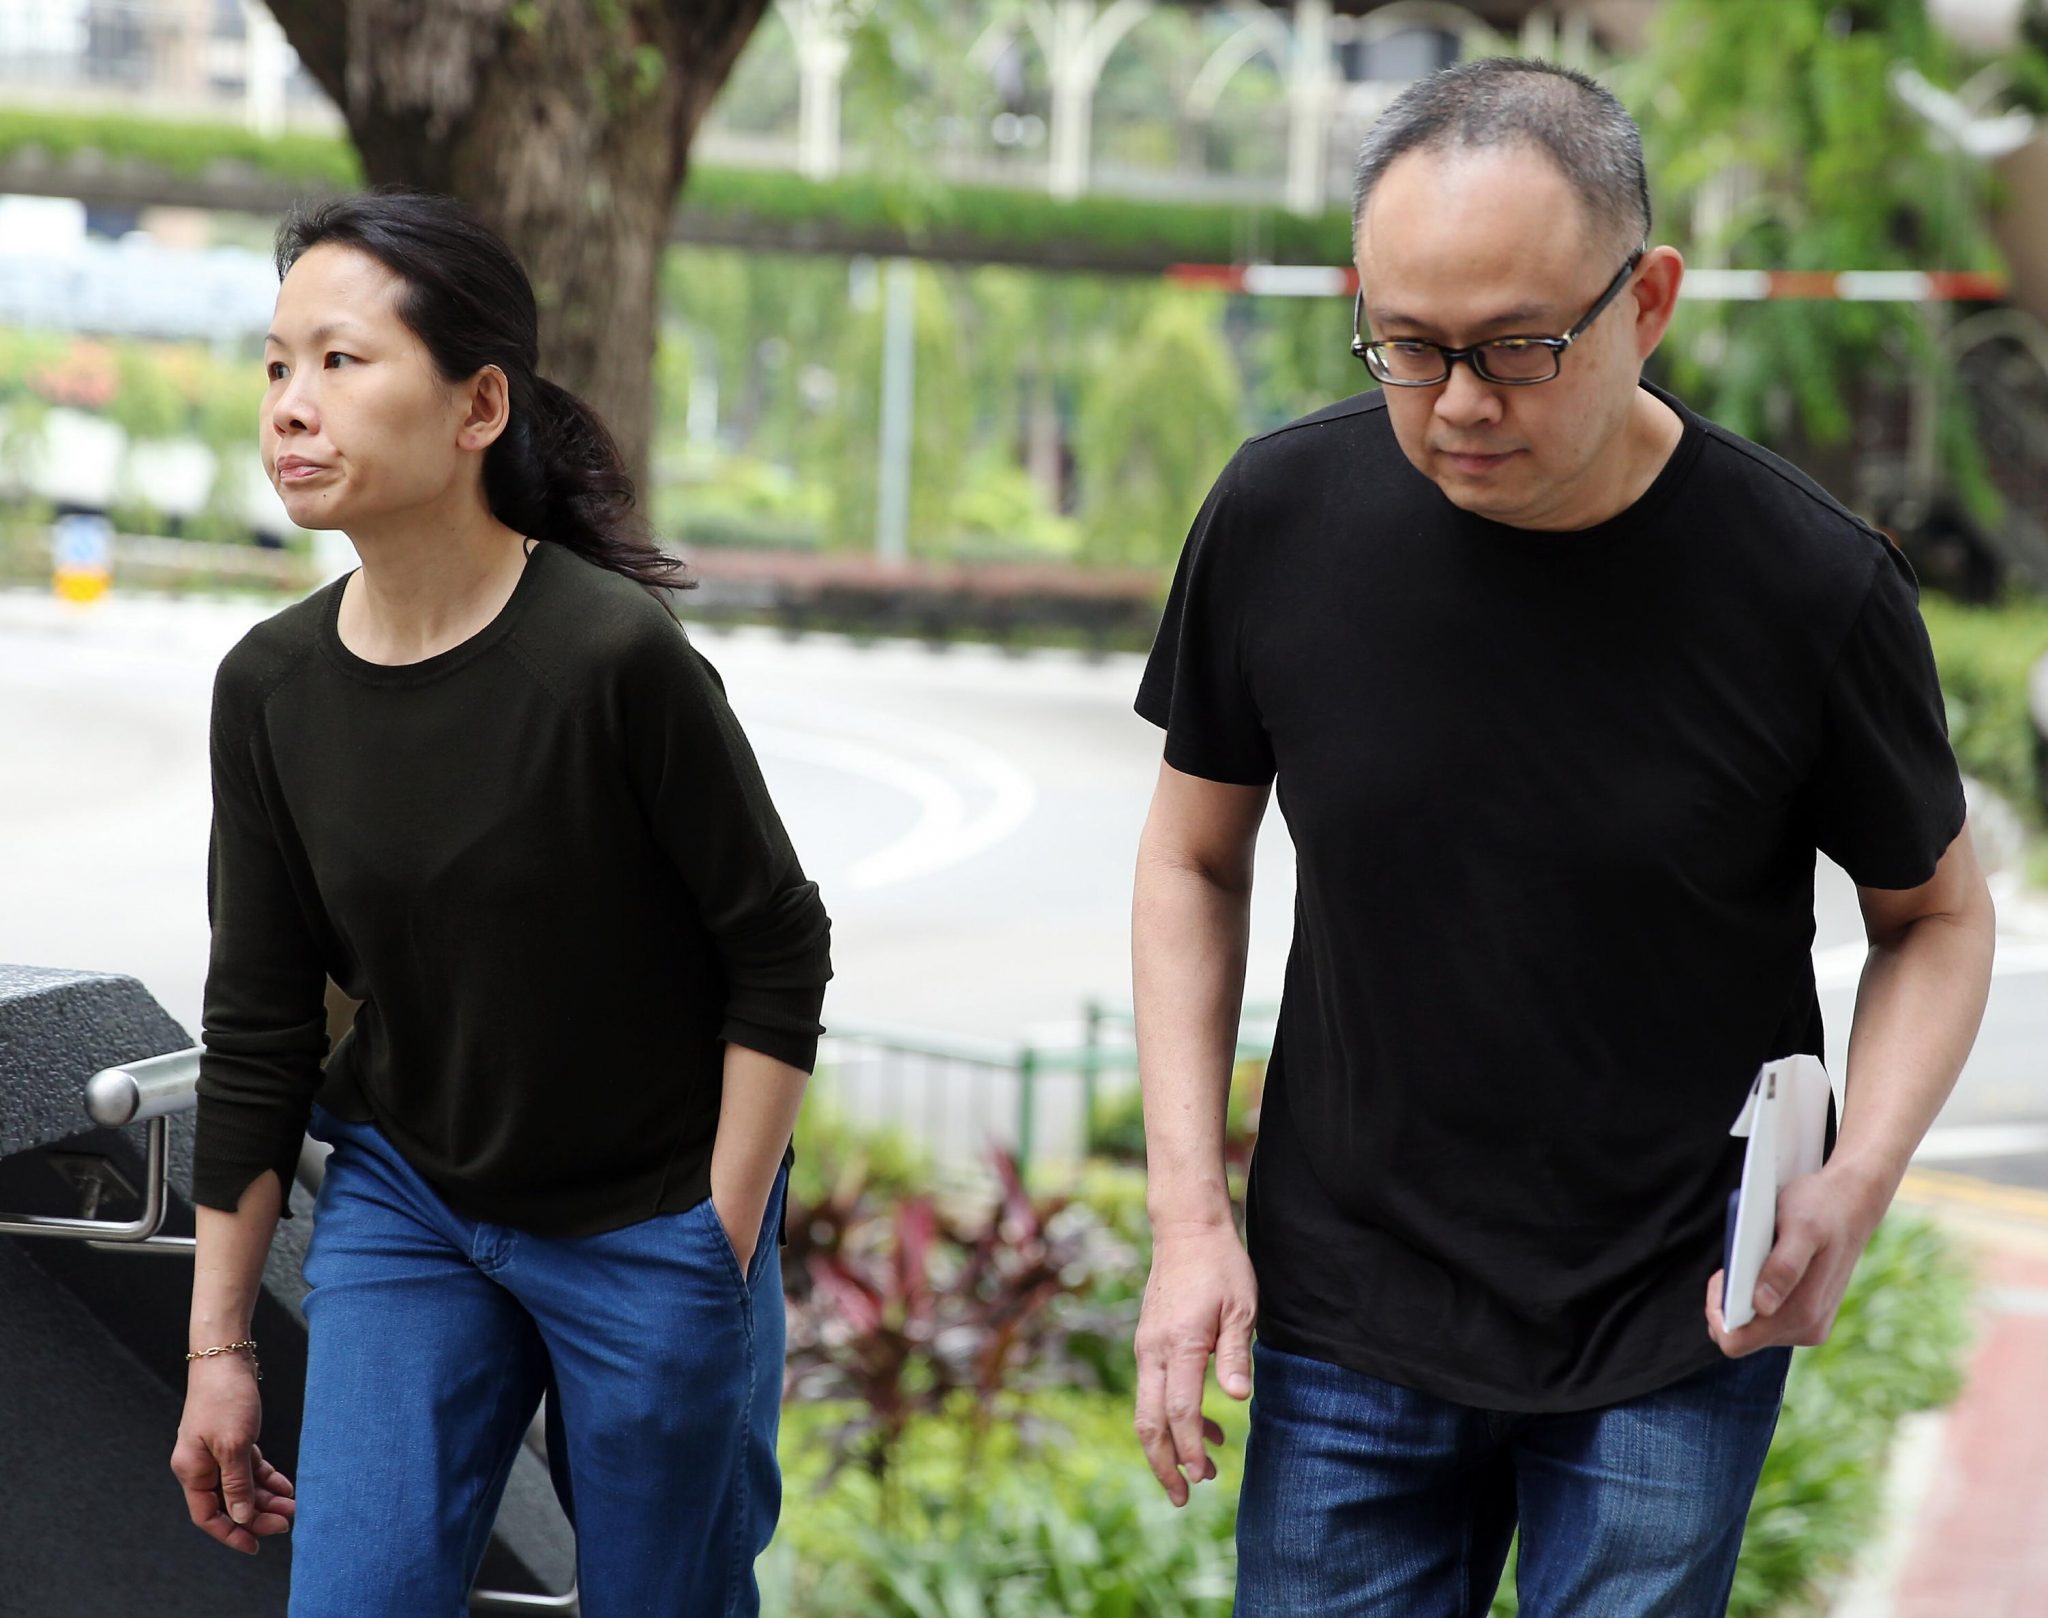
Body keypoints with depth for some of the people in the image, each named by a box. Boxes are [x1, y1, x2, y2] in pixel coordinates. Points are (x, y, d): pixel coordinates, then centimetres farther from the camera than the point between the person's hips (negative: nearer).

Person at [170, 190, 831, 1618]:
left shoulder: (618, 656, -22)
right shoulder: (273, 686, -6)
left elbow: (780, 954, -12)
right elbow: (256, 1032, 2)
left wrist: (722, 1256, -11)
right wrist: (220, 1346, 5)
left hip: (651, 1224, -4)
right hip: (403, 1203, 4)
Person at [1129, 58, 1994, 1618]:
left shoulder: (1815, 584, -16)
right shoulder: (1280, 519, -10)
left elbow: (1937, 913, 0)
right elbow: (1196, 858, 6)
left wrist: (1858, 1181, -18)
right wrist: (1190, 1210, -3)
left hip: (1675, 1324, -2)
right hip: (1348, 1312, 2)